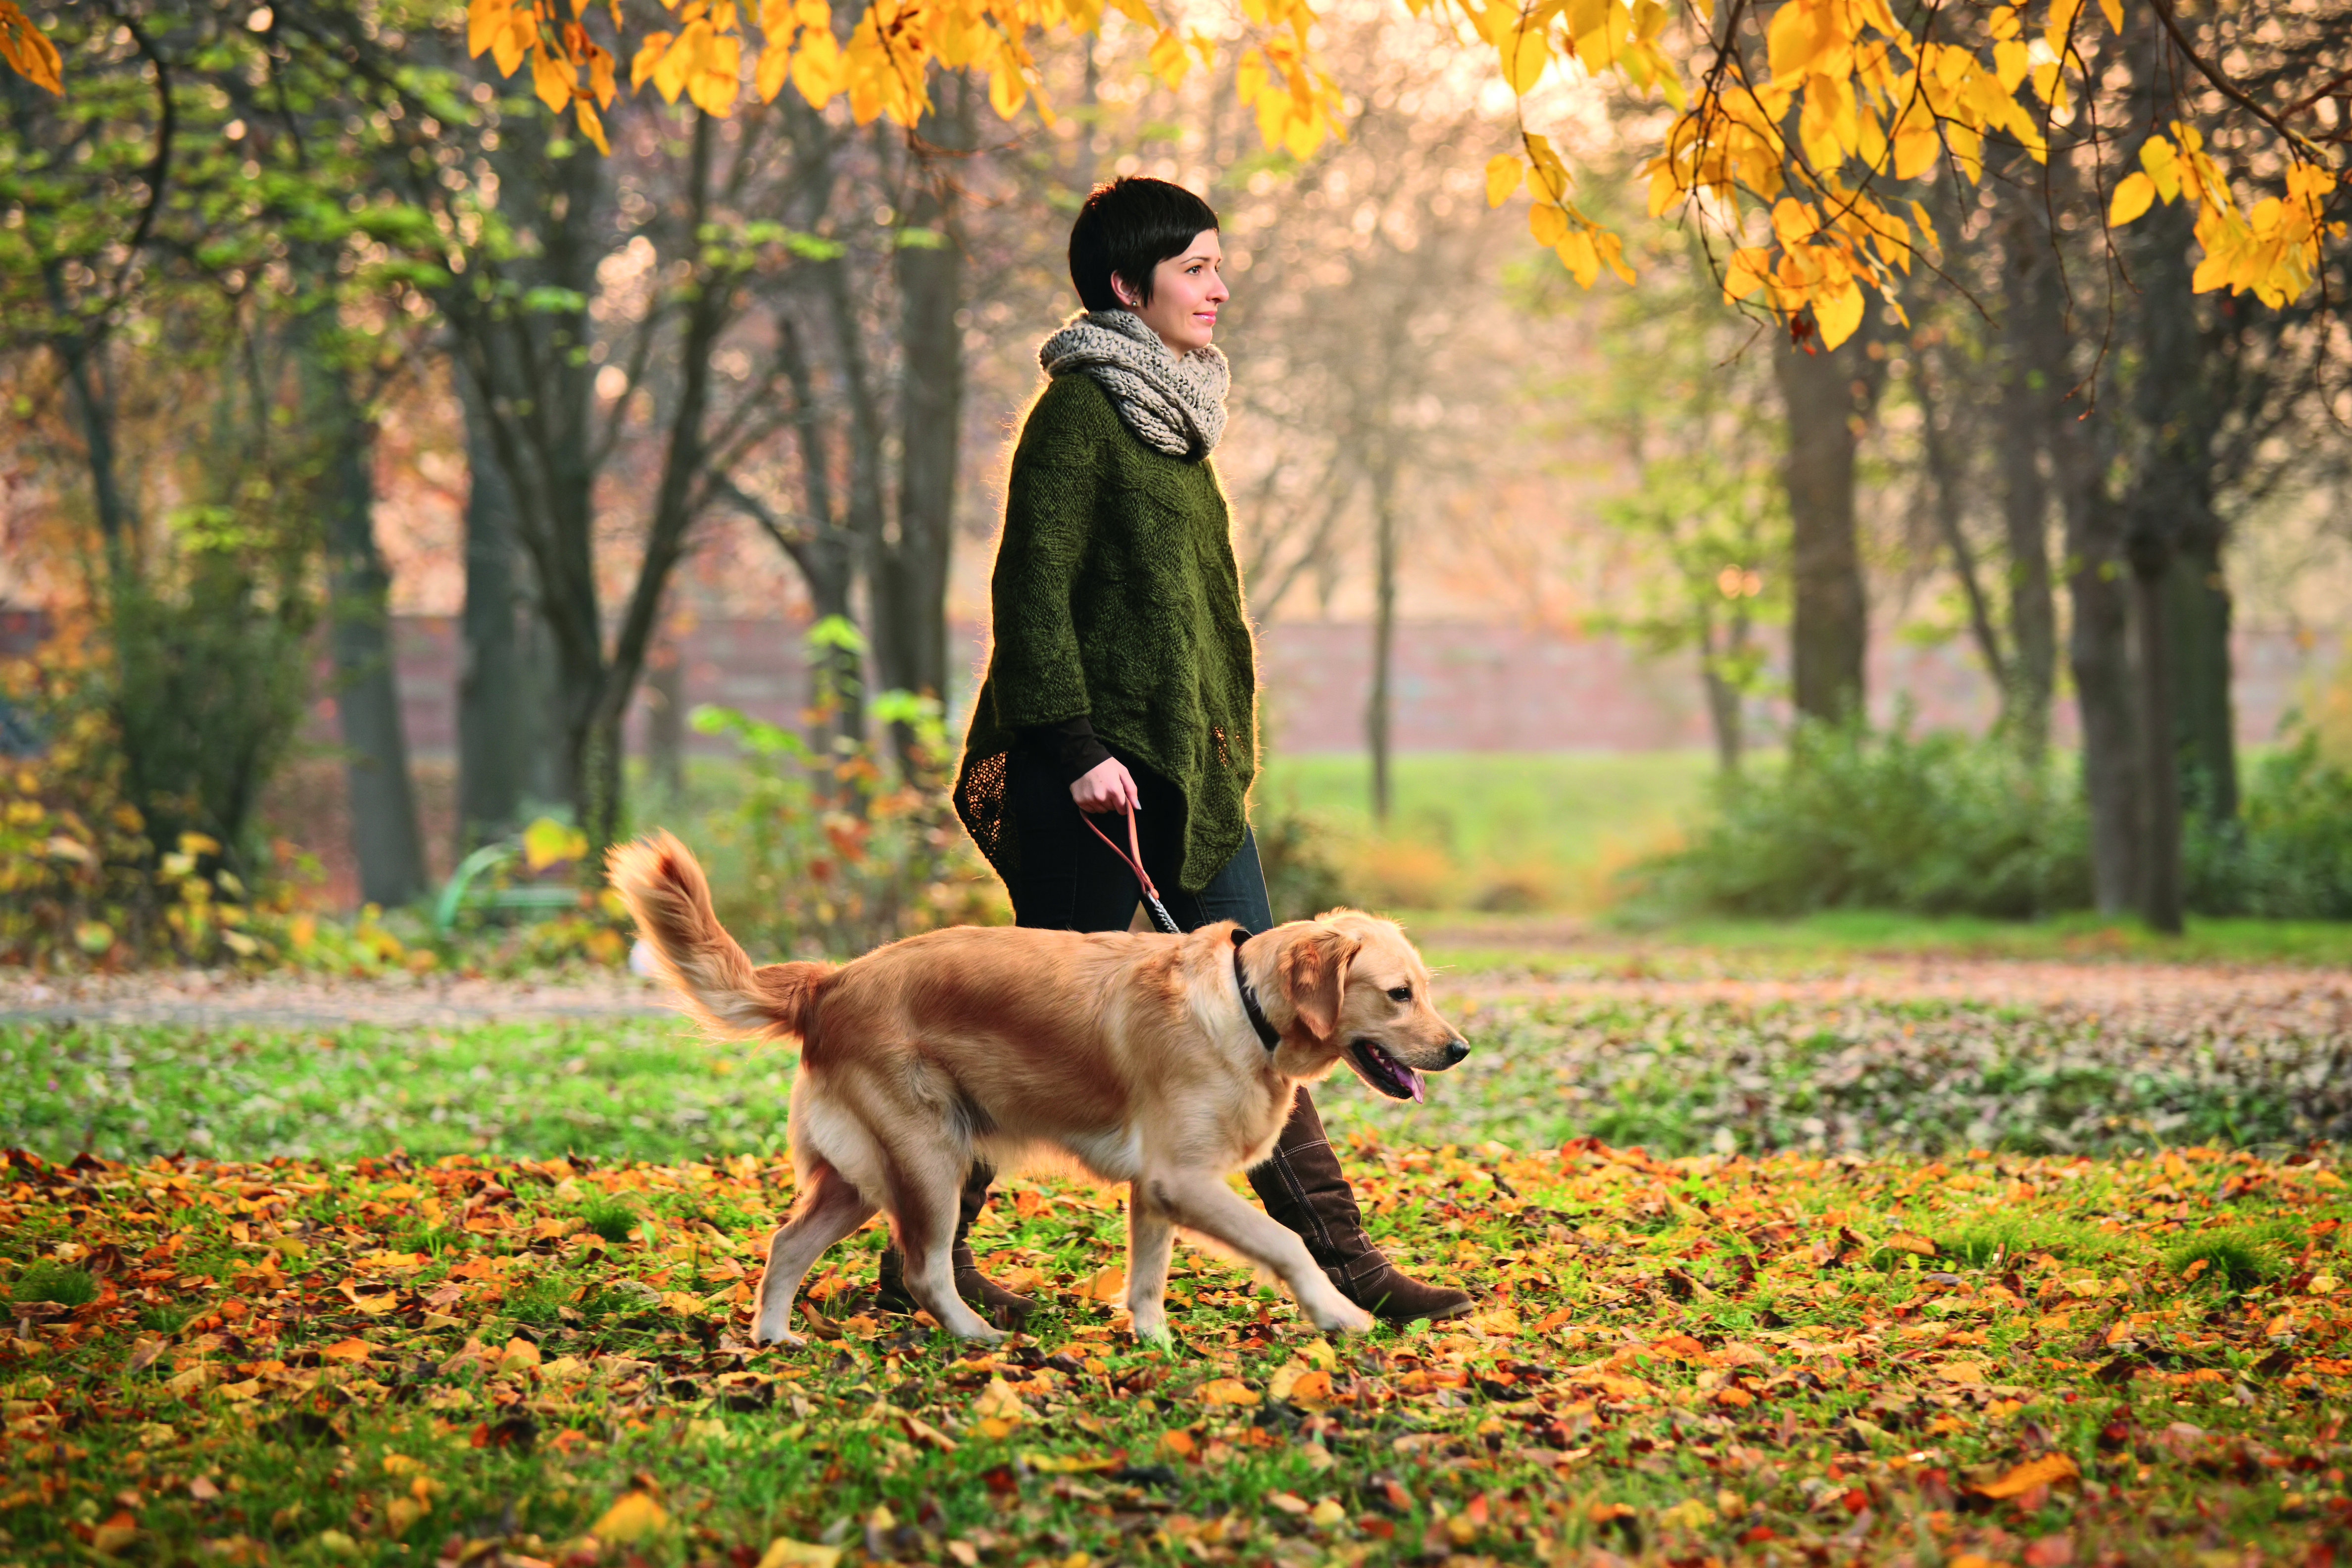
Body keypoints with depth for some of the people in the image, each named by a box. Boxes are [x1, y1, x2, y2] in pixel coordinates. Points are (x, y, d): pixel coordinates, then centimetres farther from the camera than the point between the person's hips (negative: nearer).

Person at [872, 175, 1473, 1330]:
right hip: (1106, 771, -9)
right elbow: (1032, 590, -16)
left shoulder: (1168, 411, 17)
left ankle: (1340, 1260, 7)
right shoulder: (1078, 411, -10)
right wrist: (1075, 748, -22)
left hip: (1188, 765, 9)